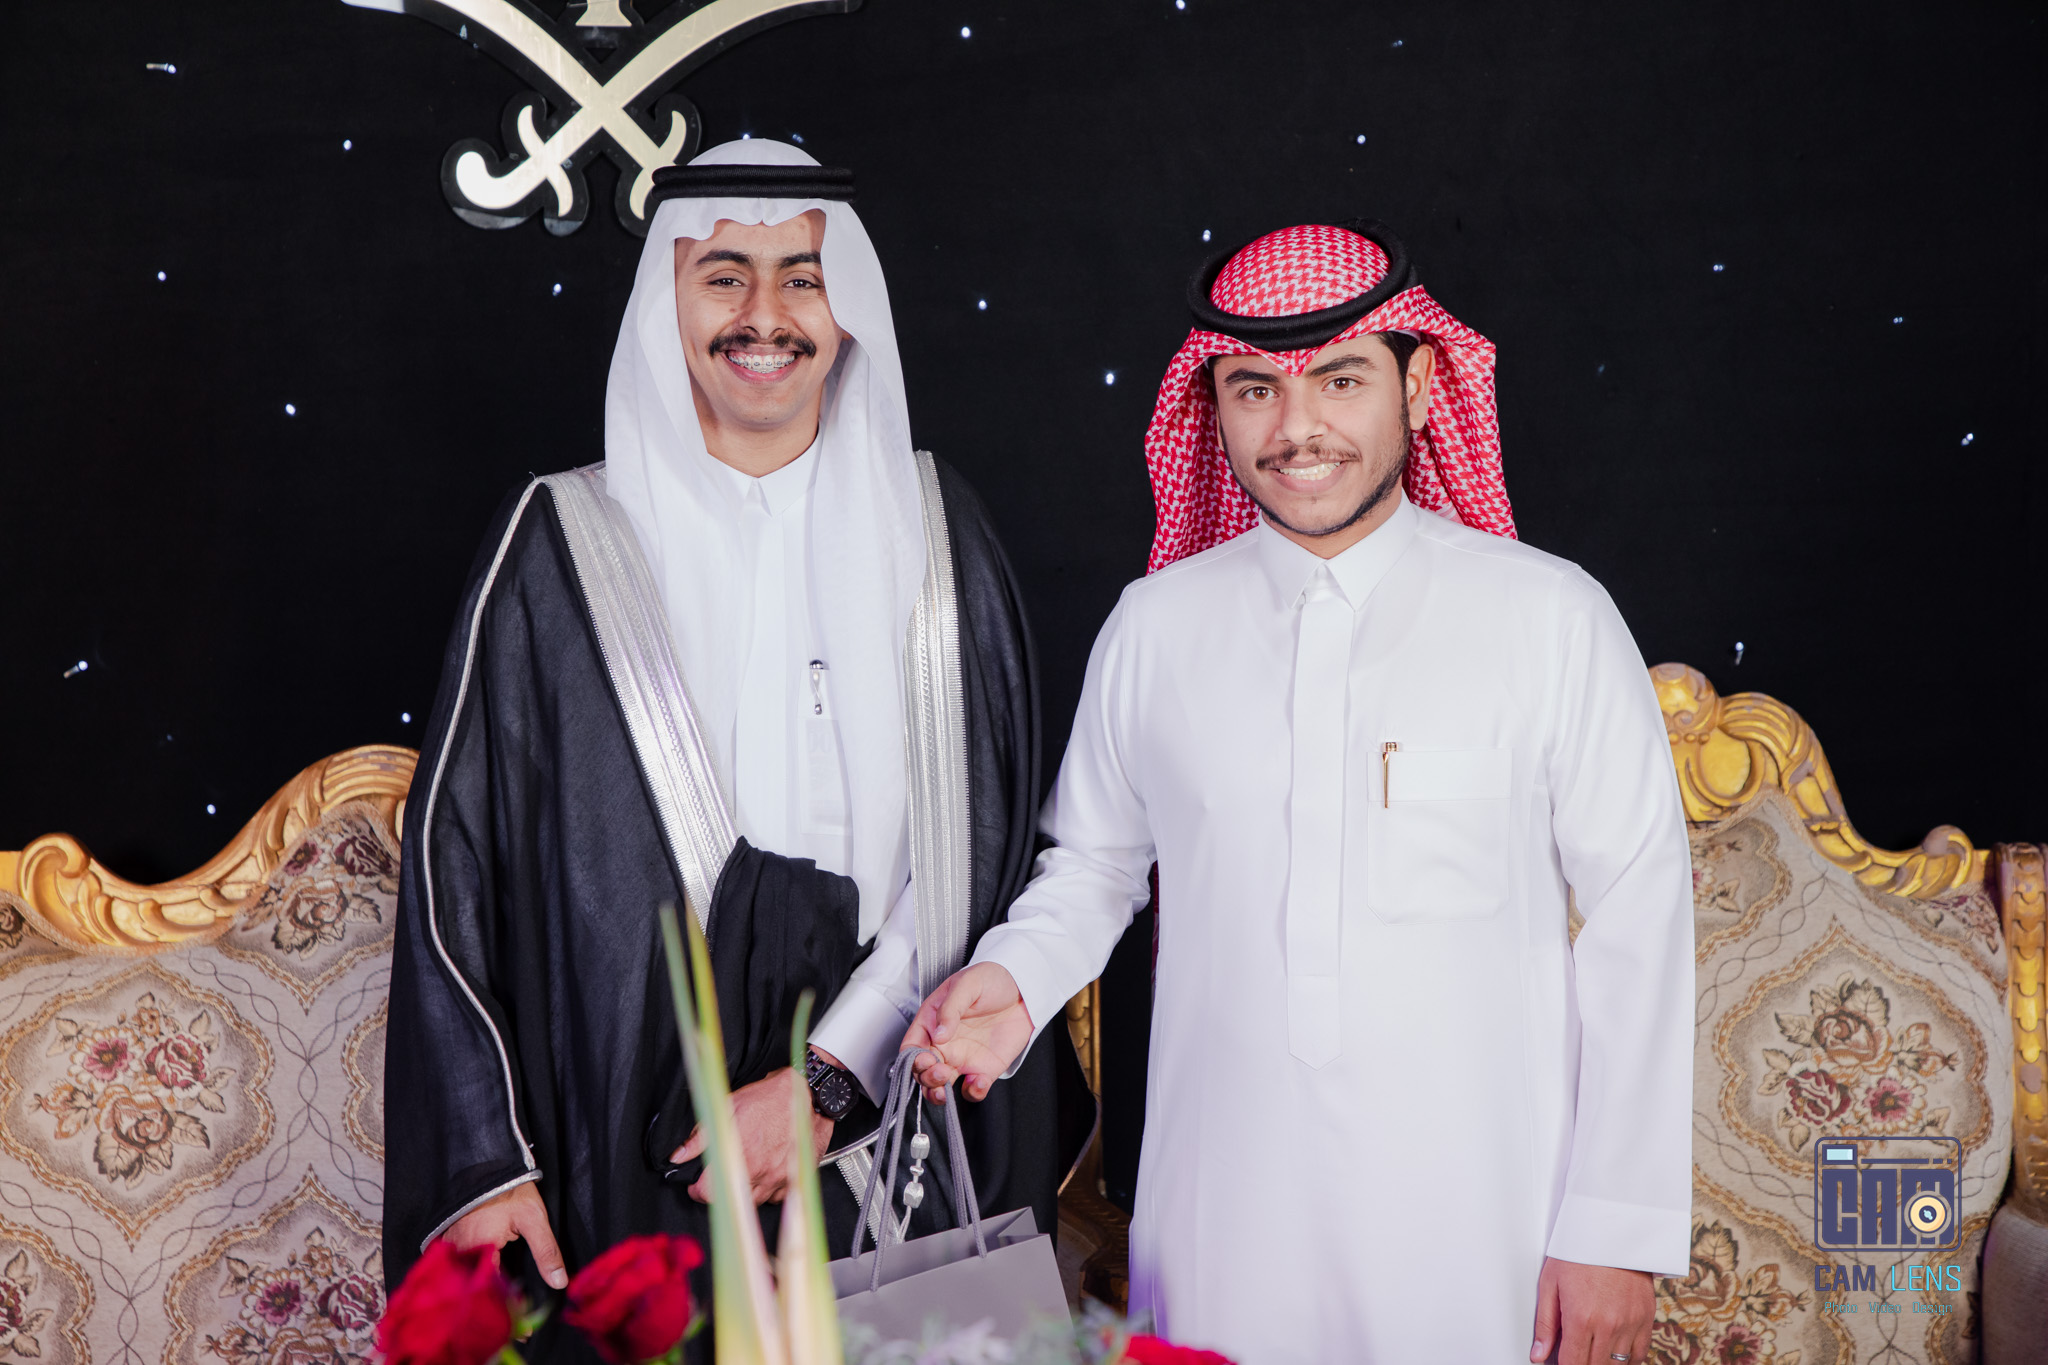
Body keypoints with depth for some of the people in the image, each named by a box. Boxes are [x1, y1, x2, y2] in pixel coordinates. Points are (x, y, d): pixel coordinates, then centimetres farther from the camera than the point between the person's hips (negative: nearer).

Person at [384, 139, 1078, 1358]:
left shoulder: (932, 527, 4)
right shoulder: (565, 543, -1)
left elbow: (980, 847, -1)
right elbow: (456, 857, -1)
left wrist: (832, 1077, -11)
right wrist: (482, 1159, -7)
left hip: (892, 1136, 1)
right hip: (632, 1157, -1)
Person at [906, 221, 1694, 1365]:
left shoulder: (1552, 618, -5)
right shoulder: (1155, 627, 2)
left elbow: (1640, 923, -4)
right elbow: (1093, 863, 15)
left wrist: (1618, 1230, -5)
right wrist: (1012, 982, -6)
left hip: (1480, 1238, -2)